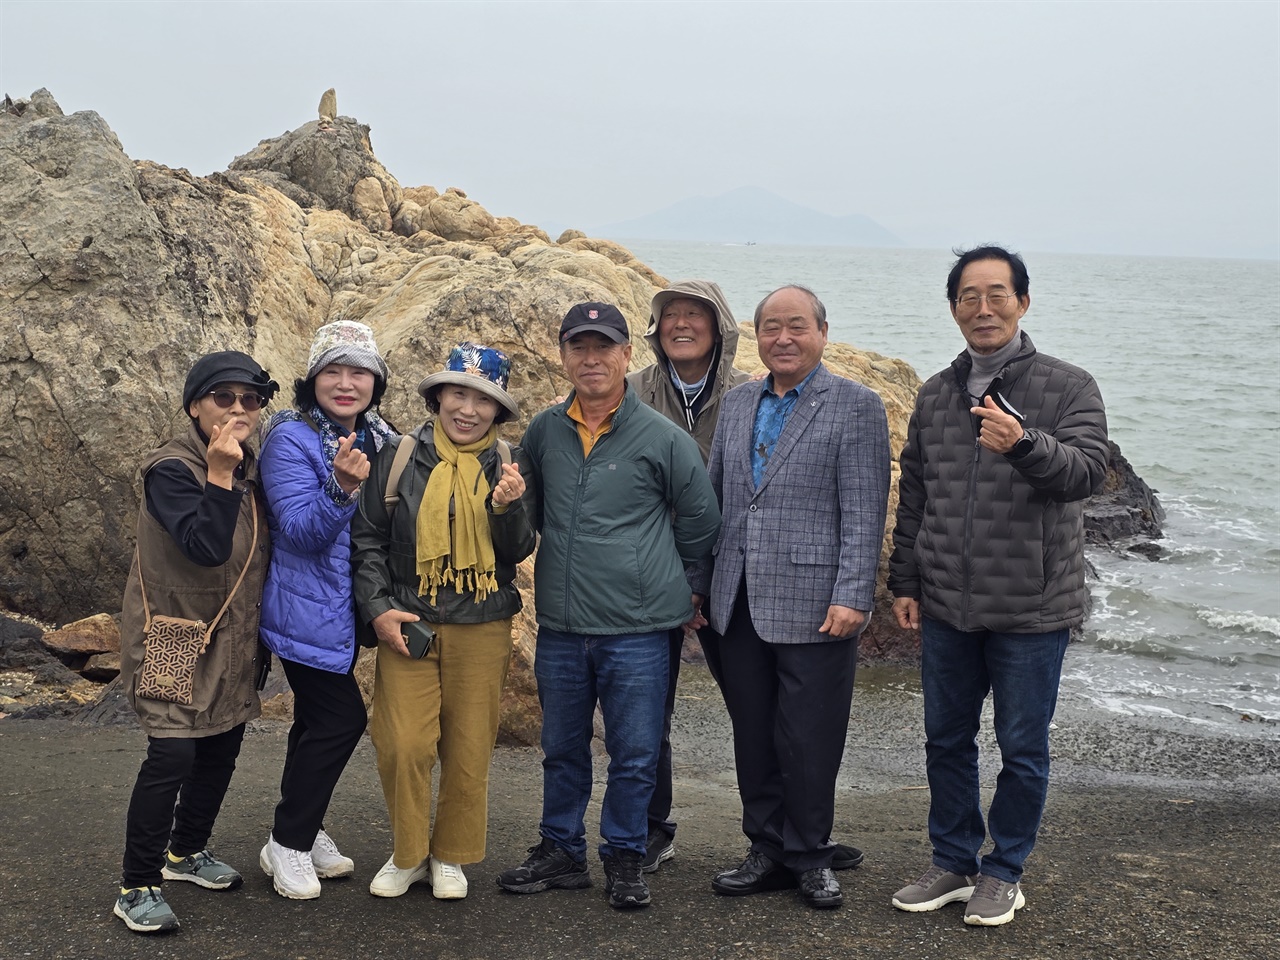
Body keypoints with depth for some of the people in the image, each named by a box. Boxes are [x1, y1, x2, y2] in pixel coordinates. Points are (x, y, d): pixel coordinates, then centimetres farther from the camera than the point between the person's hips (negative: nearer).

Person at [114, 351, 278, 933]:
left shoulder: (249, 469, 6)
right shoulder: (171, 469, -17)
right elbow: (205, 546, -29)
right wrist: (220, 477, -34)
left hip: (231, 639, 8)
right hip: (174, 638, -8)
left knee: (222, 746, 14)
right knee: (173, 754, -14)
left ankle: (186, 852, 34)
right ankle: (138, 887, -3)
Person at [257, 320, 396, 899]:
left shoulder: (378, 438, 6)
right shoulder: (291, 439, -15)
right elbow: (301, 531, -23)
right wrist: (341, 488, -39)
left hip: (345, 609, 7)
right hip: (307, 609, -7)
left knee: (319, 719, 16)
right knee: (341, 717, -7)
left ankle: (303, 832, 31)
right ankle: (287, 845, 9)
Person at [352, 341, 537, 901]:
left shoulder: (510, 465, 3)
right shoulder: (401, 457, 1)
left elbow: (518, 550, 0)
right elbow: (367, 539, 6)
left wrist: (507, 507, -20)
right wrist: (377, 608, -4)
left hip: (482, 629, 1)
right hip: (406, 623, 0)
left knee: (469, 750, 8)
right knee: (403, 746, -5)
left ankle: (450, 856, 27)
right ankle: (407, 853, 18)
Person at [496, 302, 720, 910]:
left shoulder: (662, 438, -6)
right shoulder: (543, 432, 5)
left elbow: (700, 519, 6)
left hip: (635, 631, -3)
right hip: (559, 628, 4)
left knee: (634, 756, 5)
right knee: (561, 750, 15)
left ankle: (624, 859, 21)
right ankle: (561, 851, 30)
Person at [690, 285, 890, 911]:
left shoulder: (856, 406, -3)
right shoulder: (737, 404, 14)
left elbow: (864, 513, -9)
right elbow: (715, 500, 17)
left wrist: (852, 597, -15)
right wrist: (697, 582, 14)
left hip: (813, 608, -5)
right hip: (739, 607, 5)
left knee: (808, 741, 2)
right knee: (753, 737, 12)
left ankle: (809, 857, 20)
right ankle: (768, 852, 25)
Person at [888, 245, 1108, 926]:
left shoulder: (1068, 388, -5)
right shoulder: (936, 395, 9)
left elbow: (1087, 470, -20)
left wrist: (1024, 445, -38)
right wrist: (904, 582, 11)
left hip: (1031, 611, -4)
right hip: (946, 607, 4)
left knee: (1022, 749, 7)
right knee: (946, 741, 14)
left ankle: (1004, 873, 25)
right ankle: (953, 863, 31)